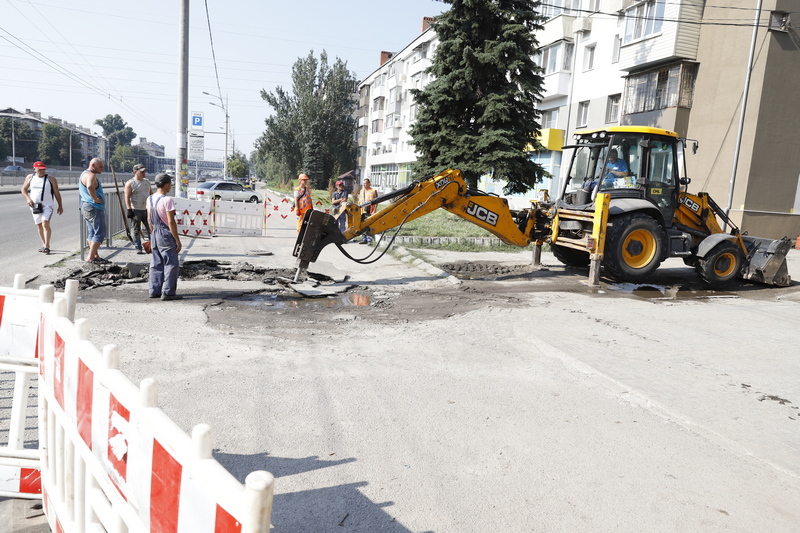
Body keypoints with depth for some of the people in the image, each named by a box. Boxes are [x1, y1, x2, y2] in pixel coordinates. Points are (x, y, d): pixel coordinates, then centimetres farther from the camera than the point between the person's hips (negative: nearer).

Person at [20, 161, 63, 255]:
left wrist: (60, 206, 5)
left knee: (45, 223, -19)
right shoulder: (30, 177, 8)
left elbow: (57, 193, 4)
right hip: (34, 206, 4)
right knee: (39, 225, 10)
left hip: (47, 205, -4)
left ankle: (47, 246, -21)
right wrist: (28, 198, -2)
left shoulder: (51, 179, -1)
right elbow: (24, 189, 16)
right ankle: (44, 245, 20)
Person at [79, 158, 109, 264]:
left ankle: (96, 256, 19)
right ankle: (91, 258, -10)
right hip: (94, 208, -11)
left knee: (91, 233, 13)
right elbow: (90, 186, -38)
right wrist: (95, 198, -26)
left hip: (86, 206, 11)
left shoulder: (84, 174, 20)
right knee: (99, 233, -9)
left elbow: (80, 189, 36)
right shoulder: (91, 175, -15)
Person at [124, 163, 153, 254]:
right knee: (136, 231, 2)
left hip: (146, 209, 5)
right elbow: (127, 197, -9)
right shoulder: (130, 183, -4)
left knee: (149, 229, 2)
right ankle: (138, 248, 8)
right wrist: (129, 209, -17)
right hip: (136, 210, -5)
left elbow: (151, 194, 22)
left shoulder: (147, 181, 14)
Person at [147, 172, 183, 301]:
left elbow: (149, 219, 14)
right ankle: (168, 292, 1)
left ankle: (154, 290, 19)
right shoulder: (167, 200, -17)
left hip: (155, 235, 8)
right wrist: (177, 240, -13)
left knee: (156, 264, 14)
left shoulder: (150, 199, 7)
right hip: (166, 235, -8)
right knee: (171, 264, 0)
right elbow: (171, 222, -18)